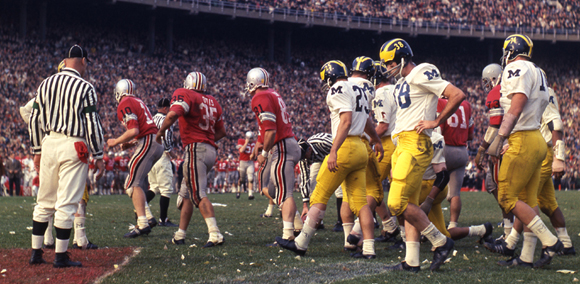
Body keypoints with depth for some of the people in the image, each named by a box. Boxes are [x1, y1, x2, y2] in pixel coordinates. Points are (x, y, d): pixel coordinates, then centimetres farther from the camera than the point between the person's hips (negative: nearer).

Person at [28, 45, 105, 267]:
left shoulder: (46, 84, 8)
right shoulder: (85, 88, -8)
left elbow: (35, 120, 10)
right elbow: (92, 124, -10)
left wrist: (37, 151, 17)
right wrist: (98, 156, -4)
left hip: (49, 143, 6)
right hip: (73, 148, -5)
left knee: (44, 201, 13)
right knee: (67, 203, -2)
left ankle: (36, 252, 16)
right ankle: (60, 256, -1)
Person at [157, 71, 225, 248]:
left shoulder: (184, 95, -5)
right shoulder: (212, 102, 17)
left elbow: (172, 115, -22)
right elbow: (221, 132, 21)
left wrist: (161, 131, -6)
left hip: (195, 149, -8)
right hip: (210, 150, 8)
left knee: (198, 194, -13)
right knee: (186, 192, 17)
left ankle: (215, 235, -25)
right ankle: (180, 235, 21)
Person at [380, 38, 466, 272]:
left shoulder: (421, 75, -10)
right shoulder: (403, 82, 19)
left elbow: (457, 95, -15)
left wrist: (436, 122, -12)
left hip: (415, 145, -10)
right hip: (402, 145, 10)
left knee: (398, 203, -14)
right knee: (409, 204, 7)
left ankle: (440, 242, -2)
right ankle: (411, 261, 8)